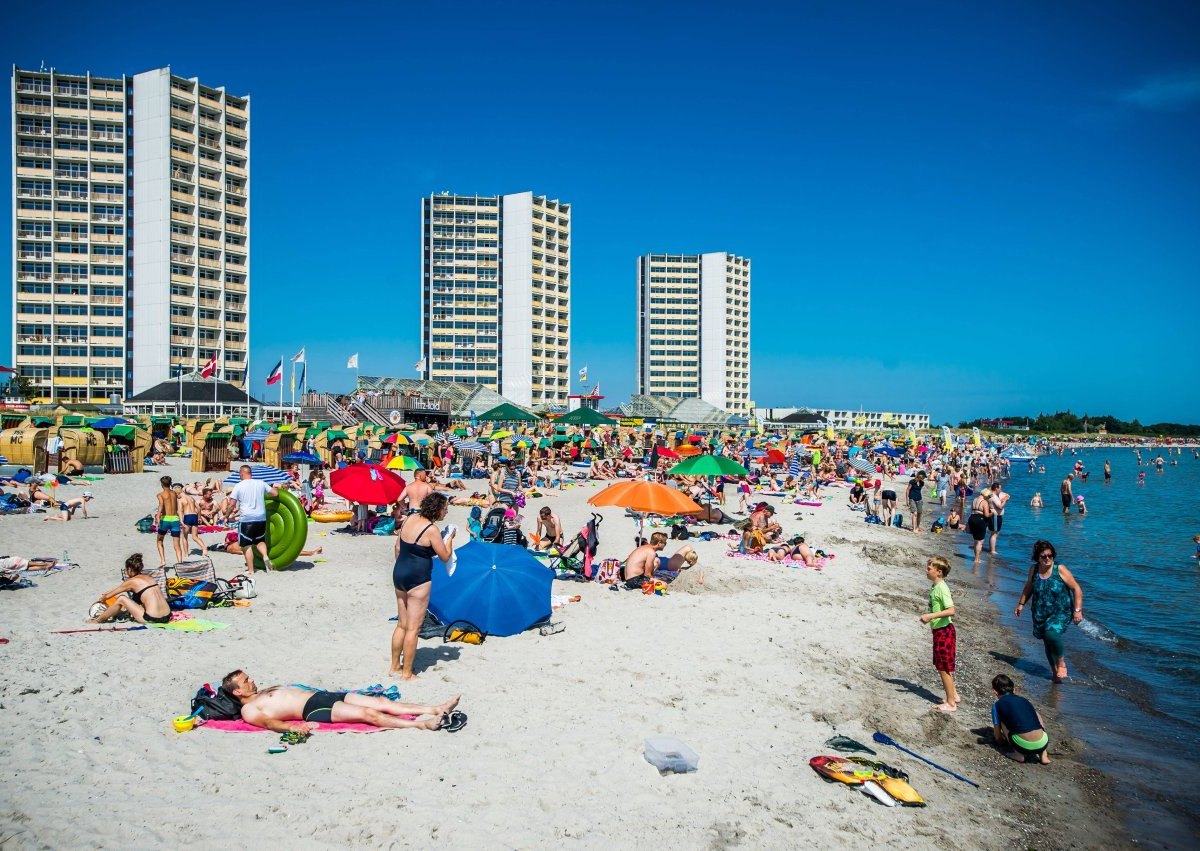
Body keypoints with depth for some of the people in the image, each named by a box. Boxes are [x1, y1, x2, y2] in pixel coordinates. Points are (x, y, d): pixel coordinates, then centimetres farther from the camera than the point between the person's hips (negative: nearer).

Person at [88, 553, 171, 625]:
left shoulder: (131, 581, -1)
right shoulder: (149, 578, 18)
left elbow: (107, 596, 13)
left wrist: (102, 598, 35)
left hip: (152, 619, -7)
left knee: (121, 599, 6)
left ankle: (98, 620, 25)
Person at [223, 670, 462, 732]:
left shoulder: (266, 691, 27)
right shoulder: (249, 710, 0)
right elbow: (268, 722, -17)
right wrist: (292, 727, -35)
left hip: (322, 695, 9)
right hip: (314, 710, -8)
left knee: (381, 702, -7)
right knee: (368, 714, -23)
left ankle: (435, 709, -14)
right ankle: (421, 723, -30)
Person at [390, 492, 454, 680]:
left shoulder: (410, 518, 4)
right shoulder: (431, 529, -18)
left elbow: (398, 547, 12)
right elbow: (445, 556, -10)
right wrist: (450, 538, 5)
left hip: (399, 573, 8)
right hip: (418, 579, -8)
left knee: (402, 624, 18)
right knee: (413, 628, 2)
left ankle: (394, 667, 28)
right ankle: (407, 673, 10)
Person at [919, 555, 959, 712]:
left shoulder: (941, 588, -21)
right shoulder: (934, 587, 7)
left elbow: (951, 611, -28)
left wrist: (931, 616, -28)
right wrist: (929, 617, 10)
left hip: (944, 631, -9)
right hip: (939, 631, 9)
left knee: (944, 668, 1)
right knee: (942, 667, 19)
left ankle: (951, 703, 12)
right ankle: (954, 695, 32)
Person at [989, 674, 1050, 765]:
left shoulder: (997, 705, 10)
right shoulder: (1023, 700, 22)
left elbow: (997, 736, 15)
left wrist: (1003, 742, 40)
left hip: (1024, 746, -5)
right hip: (1043, 744, 5)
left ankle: (1018, 754, 11)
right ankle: (1043, 755, 21)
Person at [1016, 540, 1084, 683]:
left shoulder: (1060, 570, -13)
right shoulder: (1034, 570, -1)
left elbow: (1076, 589, -9)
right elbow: (1028, 588, 16)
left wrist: (1077, 610, -13)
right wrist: (1021, 604, 13)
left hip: (1061, 613, -4)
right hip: (1041, 614, 4)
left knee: (1052, 633, -27)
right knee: (1048, 642, 9)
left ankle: (1061, 663, -2)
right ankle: (1055, 671, 27)